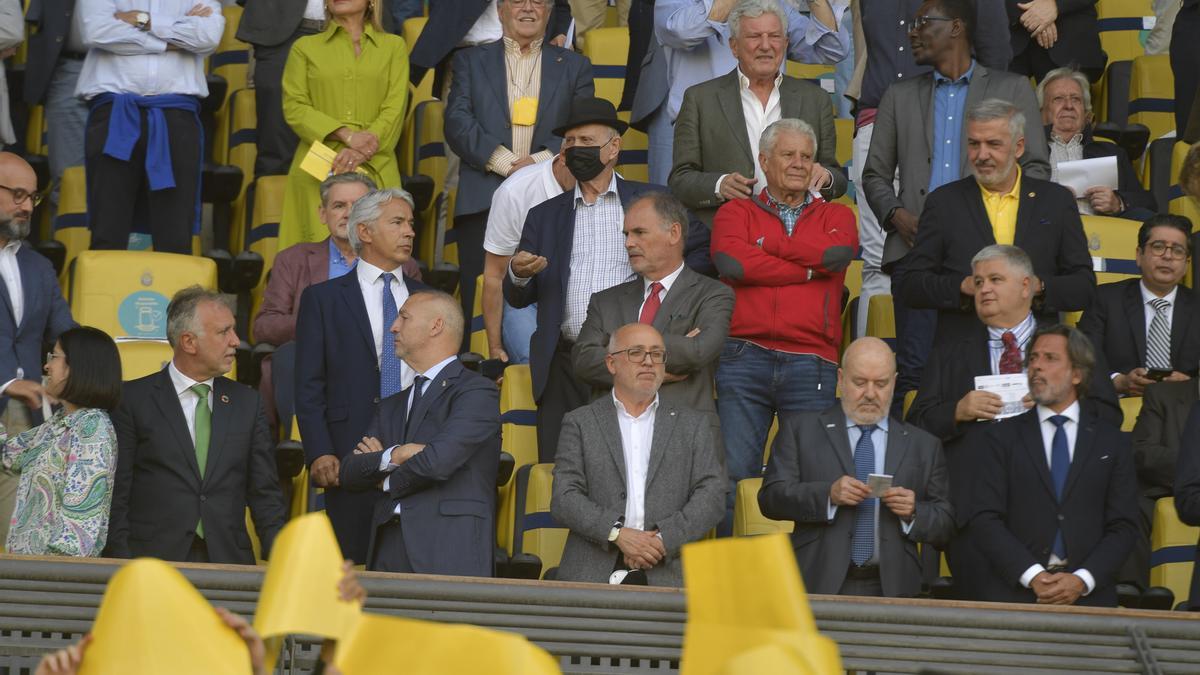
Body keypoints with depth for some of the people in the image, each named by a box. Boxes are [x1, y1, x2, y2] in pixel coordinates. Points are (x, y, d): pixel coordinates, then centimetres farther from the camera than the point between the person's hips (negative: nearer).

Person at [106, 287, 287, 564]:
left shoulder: (247, 402, 14)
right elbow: (117, 496, 3)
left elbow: (265, 494, 14)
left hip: (228, 561, 3)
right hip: (154, 563, -3)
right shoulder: (133, 399, 4)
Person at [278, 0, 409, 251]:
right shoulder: (305, 47, 13)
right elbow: (294, 107, 3)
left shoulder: (394, 47, 13)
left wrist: (360, 152, -14)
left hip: (376, 172, 0)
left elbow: (395, 108, 2)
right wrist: (346, 135, -12)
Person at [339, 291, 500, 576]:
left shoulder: (477, 391, 0)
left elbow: (437, 461, -13)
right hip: (388, 550, 6)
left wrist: (388, 481, 5)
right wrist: (391, 456, -7)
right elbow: (348, 473, 13)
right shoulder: (392, 407, 24)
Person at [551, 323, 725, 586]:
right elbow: (564, 499, 3)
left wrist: (664, 539, -9)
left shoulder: (694, 425, 18)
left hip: (667, 572, 1)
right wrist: (618, 533, -12)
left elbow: (711, 496, 7)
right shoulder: (580, 423, 14)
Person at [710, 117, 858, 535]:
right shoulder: (736, 213, 14)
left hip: (811, 363, 1)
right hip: (744, 359, -1)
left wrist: (762, 248, 2)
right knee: (735, 476, -5)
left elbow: (838, 251, -6)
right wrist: (807, 270, 0)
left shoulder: (835, 217, 18)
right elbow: (730, 261, -7)